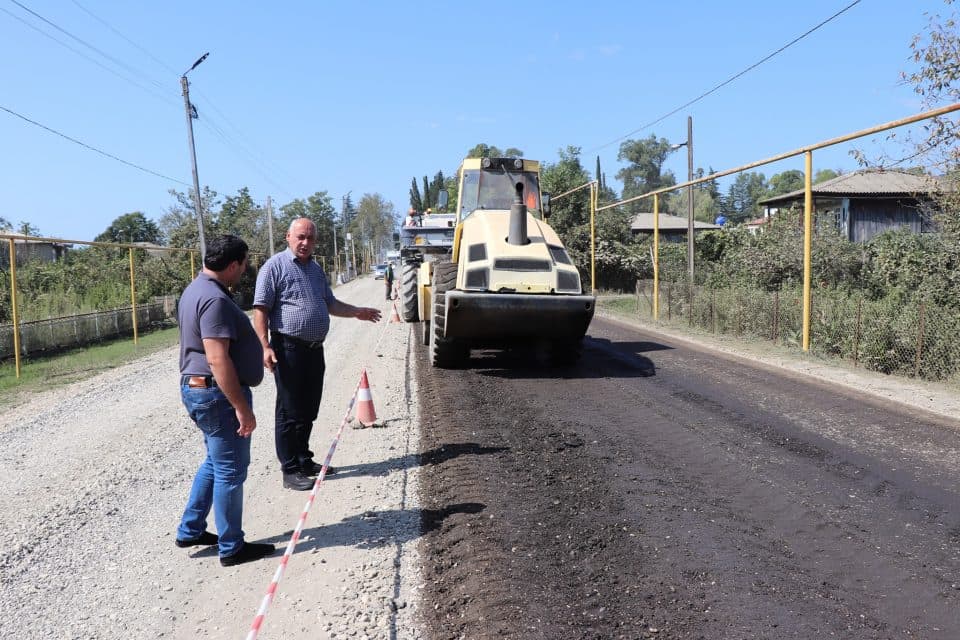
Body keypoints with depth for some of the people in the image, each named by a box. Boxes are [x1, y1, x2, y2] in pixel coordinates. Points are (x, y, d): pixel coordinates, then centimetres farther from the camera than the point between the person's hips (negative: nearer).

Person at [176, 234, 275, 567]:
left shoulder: (196, 289, 12)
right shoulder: (214, 299, -22)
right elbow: (218, 359, -28)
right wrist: (242, 408, -25)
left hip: (196, 387, 11)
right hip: (218, 393, -11)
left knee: (215, 462, 23)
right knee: (230, 470, 1)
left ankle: (190, 530, 32)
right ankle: (232, 548, 13)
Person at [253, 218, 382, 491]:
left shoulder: (316, 269, 17)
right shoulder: (275, 266, -7)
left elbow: (330, 303, 29)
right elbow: (261, 309, -13)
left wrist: (357, 312, 21)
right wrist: (265, 346, -21)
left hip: (315, 349, 8)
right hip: (289, 349, -7)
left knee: (308, 410, 15)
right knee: (290, 413, -1)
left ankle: (304, 461, 28)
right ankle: (290, 471, 7)